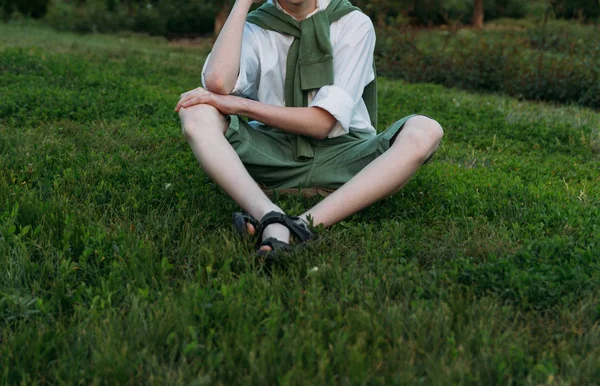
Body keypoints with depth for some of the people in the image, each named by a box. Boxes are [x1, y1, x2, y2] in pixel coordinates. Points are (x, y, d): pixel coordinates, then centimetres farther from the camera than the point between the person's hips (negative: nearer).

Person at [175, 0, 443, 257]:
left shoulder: (354, 24, -3)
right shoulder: (254, 29, 1)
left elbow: (323, 122, -12)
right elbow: (218, 82, -23)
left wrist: (240, 105, -17)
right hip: (273, 155, 1)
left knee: (425, 131, -27)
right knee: (195, 112, -22)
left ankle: (305, 224, -42)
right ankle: (271, 220, -43)